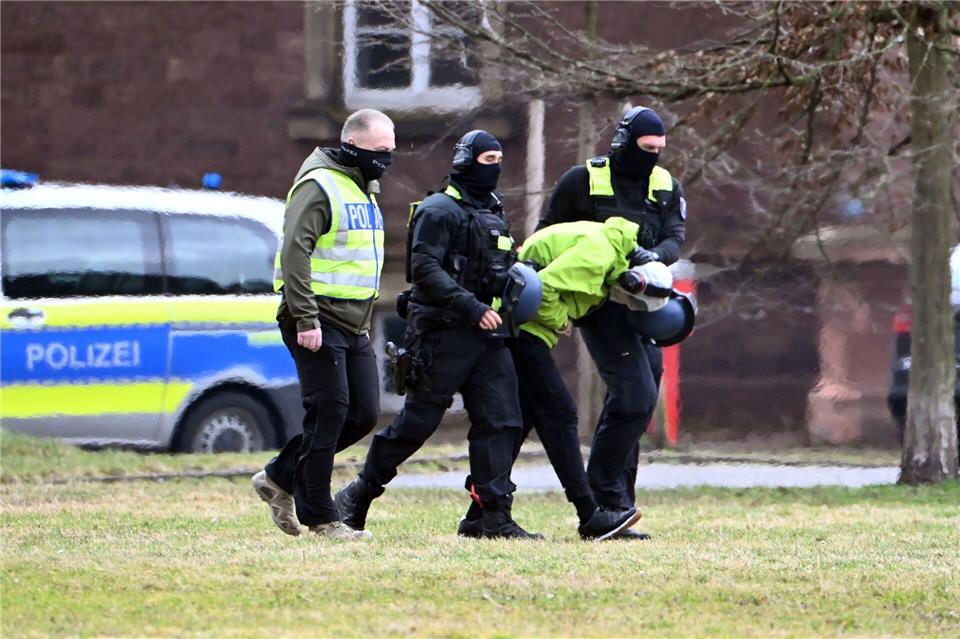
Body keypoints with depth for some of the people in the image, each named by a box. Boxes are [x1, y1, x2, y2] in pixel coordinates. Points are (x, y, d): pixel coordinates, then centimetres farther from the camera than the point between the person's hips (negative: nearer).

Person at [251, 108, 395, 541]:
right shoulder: (319, 186, -12)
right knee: (329, 412, -8)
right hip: (319, 323, -9)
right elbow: (294, 252, -20)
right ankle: (319, 517, 0)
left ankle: (281, 478, 18)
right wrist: (305, 319, -24)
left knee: (364, 414, 6)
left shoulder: (363, 190, 18)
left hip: (353, 326, 9)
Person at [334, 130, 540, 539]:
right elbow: (425, 269, -18)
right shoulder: (439, 211, -8)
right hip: (442, 333, -8)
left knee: (500, 420, -2)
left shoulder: (493, 213, 20)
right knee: (418, 420, -3)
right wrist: (471, 308, -24)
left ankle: (497, 516, -2)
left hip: (486, 335, 8)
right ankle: (358, 495, 12)